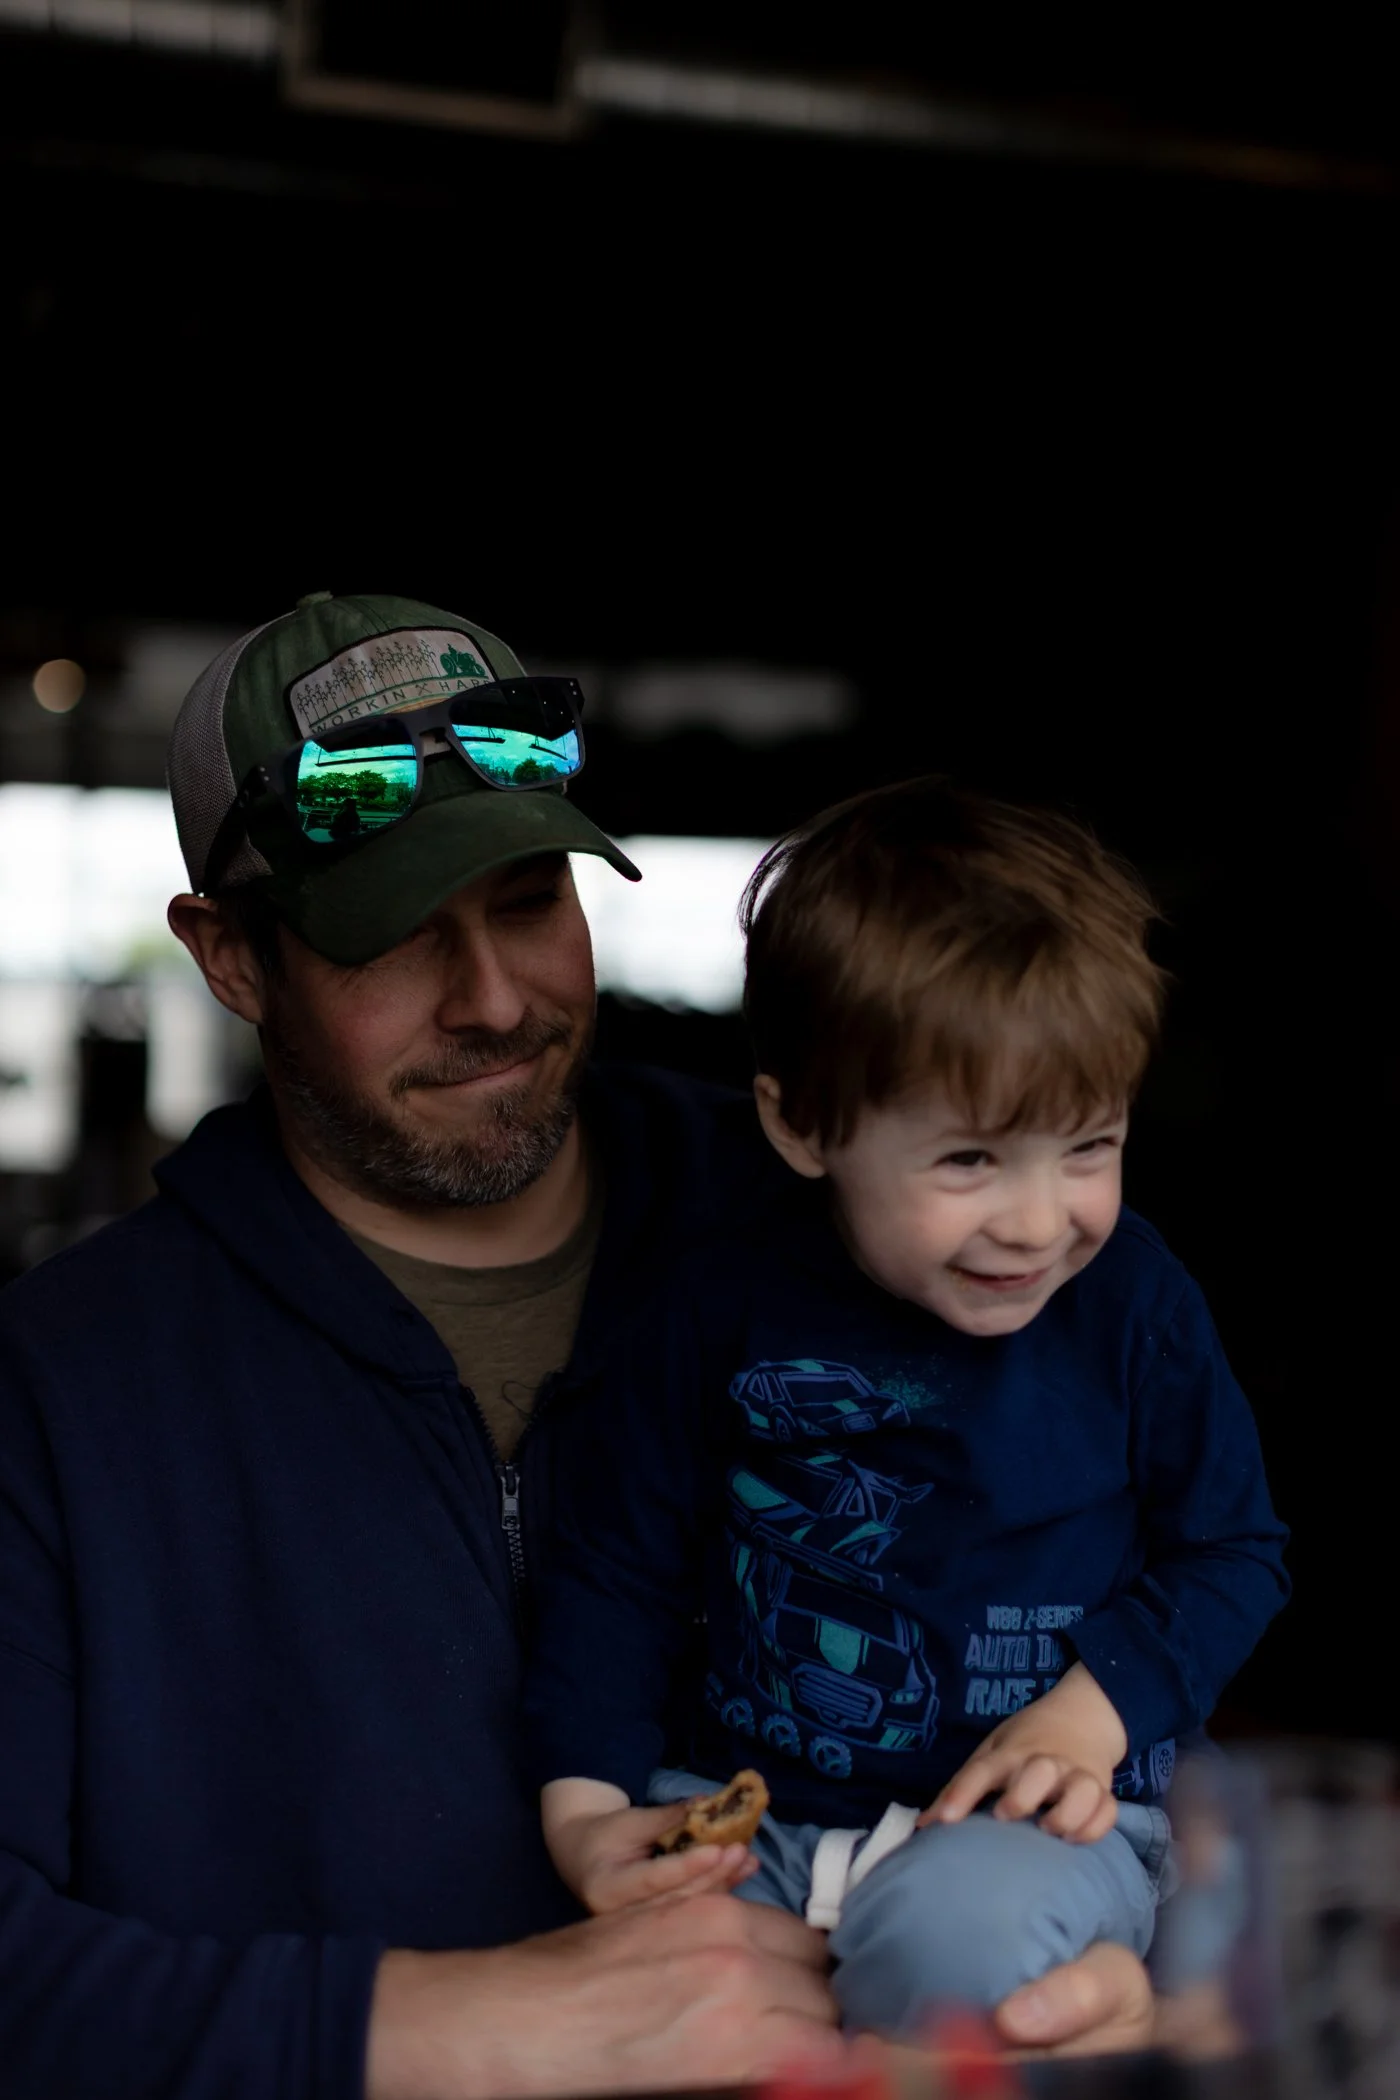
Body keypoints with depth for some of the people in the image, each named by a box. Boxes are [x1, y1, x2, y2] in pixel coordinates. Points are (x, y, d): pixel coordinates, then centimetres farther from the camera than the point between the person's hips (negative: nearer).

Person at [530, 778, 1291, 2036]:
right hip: (751, 1805, 2)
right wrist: (583, 1802, -8)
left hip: (1034, 1820, -2)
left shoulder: (1132, 1304, -7)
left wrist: (1097, 1710, -13)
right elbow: (621, 1567, 3)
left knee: (954, 1934, -35)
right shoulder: (727, 1311, -5)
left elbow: (1236, 1550, 3)